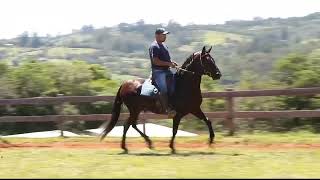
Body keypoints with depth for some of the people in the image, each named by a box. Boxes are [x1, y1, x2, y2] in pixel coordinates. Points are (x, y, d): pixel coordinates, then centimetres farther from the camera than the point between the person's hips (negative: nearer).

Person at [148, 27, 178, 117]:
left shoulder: (163, 45, 17)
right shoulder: (154, 47, -12)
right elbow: (155, 61, -20)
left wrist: (171, 62, 7)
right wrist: (168, 64, -19)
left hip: (166, 70, 10)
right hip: (158, 71, -10)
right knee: (164, 89, -24)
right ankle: (168, 109, -22)